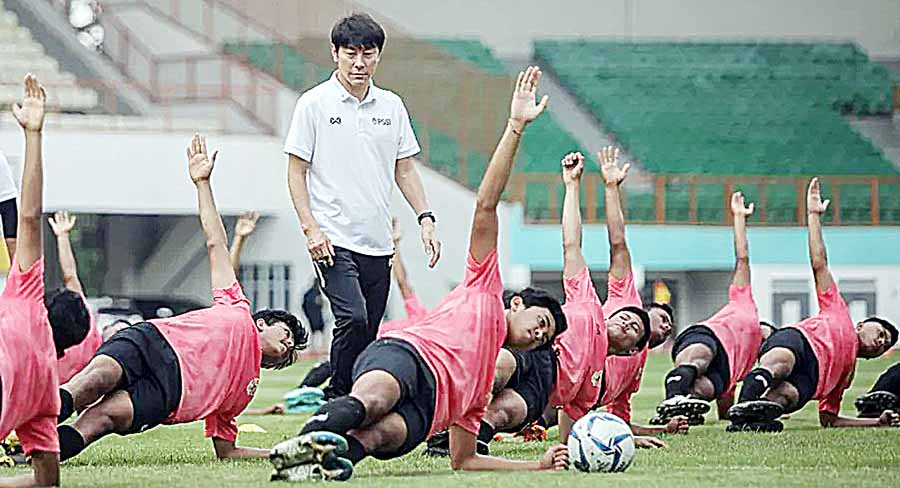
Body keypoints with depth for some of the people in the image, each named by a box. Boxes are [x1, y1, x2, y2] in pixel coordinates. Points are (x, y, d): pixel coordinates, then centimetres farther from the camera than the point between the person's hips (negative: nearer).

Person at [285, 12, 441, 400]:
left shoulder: (391, 106, 11)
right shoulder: (314, 104, -2)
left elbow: (404, 169, 18)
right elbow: (296, 171, -1)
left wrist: (425, 219, 6)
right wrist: (311, 228, -10)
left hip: (378, 244, 5)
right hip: (334, 240, -5)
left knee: (369, 334, 4)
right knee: (353, 320, -21)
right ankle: (337, 403, -11)